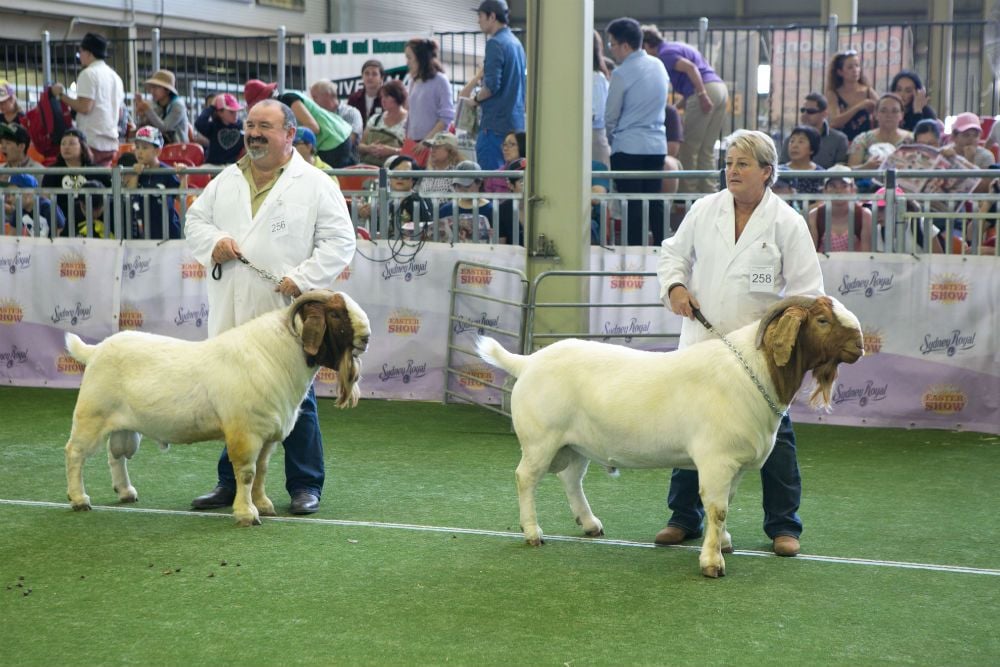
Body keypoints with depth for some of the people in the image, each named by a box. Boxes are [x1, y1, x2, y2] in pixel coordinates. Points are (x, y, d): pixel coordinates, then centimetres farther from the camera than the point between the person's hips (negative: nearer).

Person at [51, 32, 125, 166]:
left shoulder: (88, 74, -7)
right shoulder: (115, 76, 17)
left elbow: (84, 107, -16)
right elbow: (120, 113, 18)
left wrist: (62, 95, -6)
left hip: (92, 141, -8)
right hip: (111, 141, 8)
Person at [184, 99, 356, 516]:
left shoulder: (315, 184, -3)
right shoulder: (226, 180, 13)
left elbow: (339, 241, -6)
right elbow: (195, 218, 20)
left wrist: (303, 278, -16)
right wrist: (213, 242, -2)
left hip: (286, 314, -5)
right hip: (233, 313, 5)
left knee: (296, 402, 3)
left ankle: (305, 486, 14)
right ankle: (231, 483, 23)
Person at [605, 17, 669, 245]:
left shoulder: (621, 74, -12)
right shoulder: (658, 66, 8)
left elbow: (611, 116, -4)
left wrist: (610, 135, 15)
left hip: (628, 147, -6)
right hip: (657, 144, 6)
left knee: (632, 204, -1)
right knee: (655, 202, 10)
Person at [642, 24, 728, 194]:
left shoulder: (665, 54, -2)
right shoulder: (676, 47, 26)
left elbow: (690, 68, -17)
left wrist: (702, 95, -23)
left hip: (705, 90, -9)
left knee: (689, 148, 0)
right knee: (707, 150, 11)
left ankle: (688, 191, 2)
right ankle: (709, 192, 8)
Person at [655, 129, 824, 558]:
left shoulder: (787, 223, -5)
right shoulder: (704, 210, 4)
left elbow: (805, 290, -4)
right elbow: (674, 253, 17)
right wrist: (675, 286, -3)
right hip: (703, 342, 3)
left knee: (774, 434, 3)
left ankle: (783, 526, 15)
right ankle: (685, 518, 22)